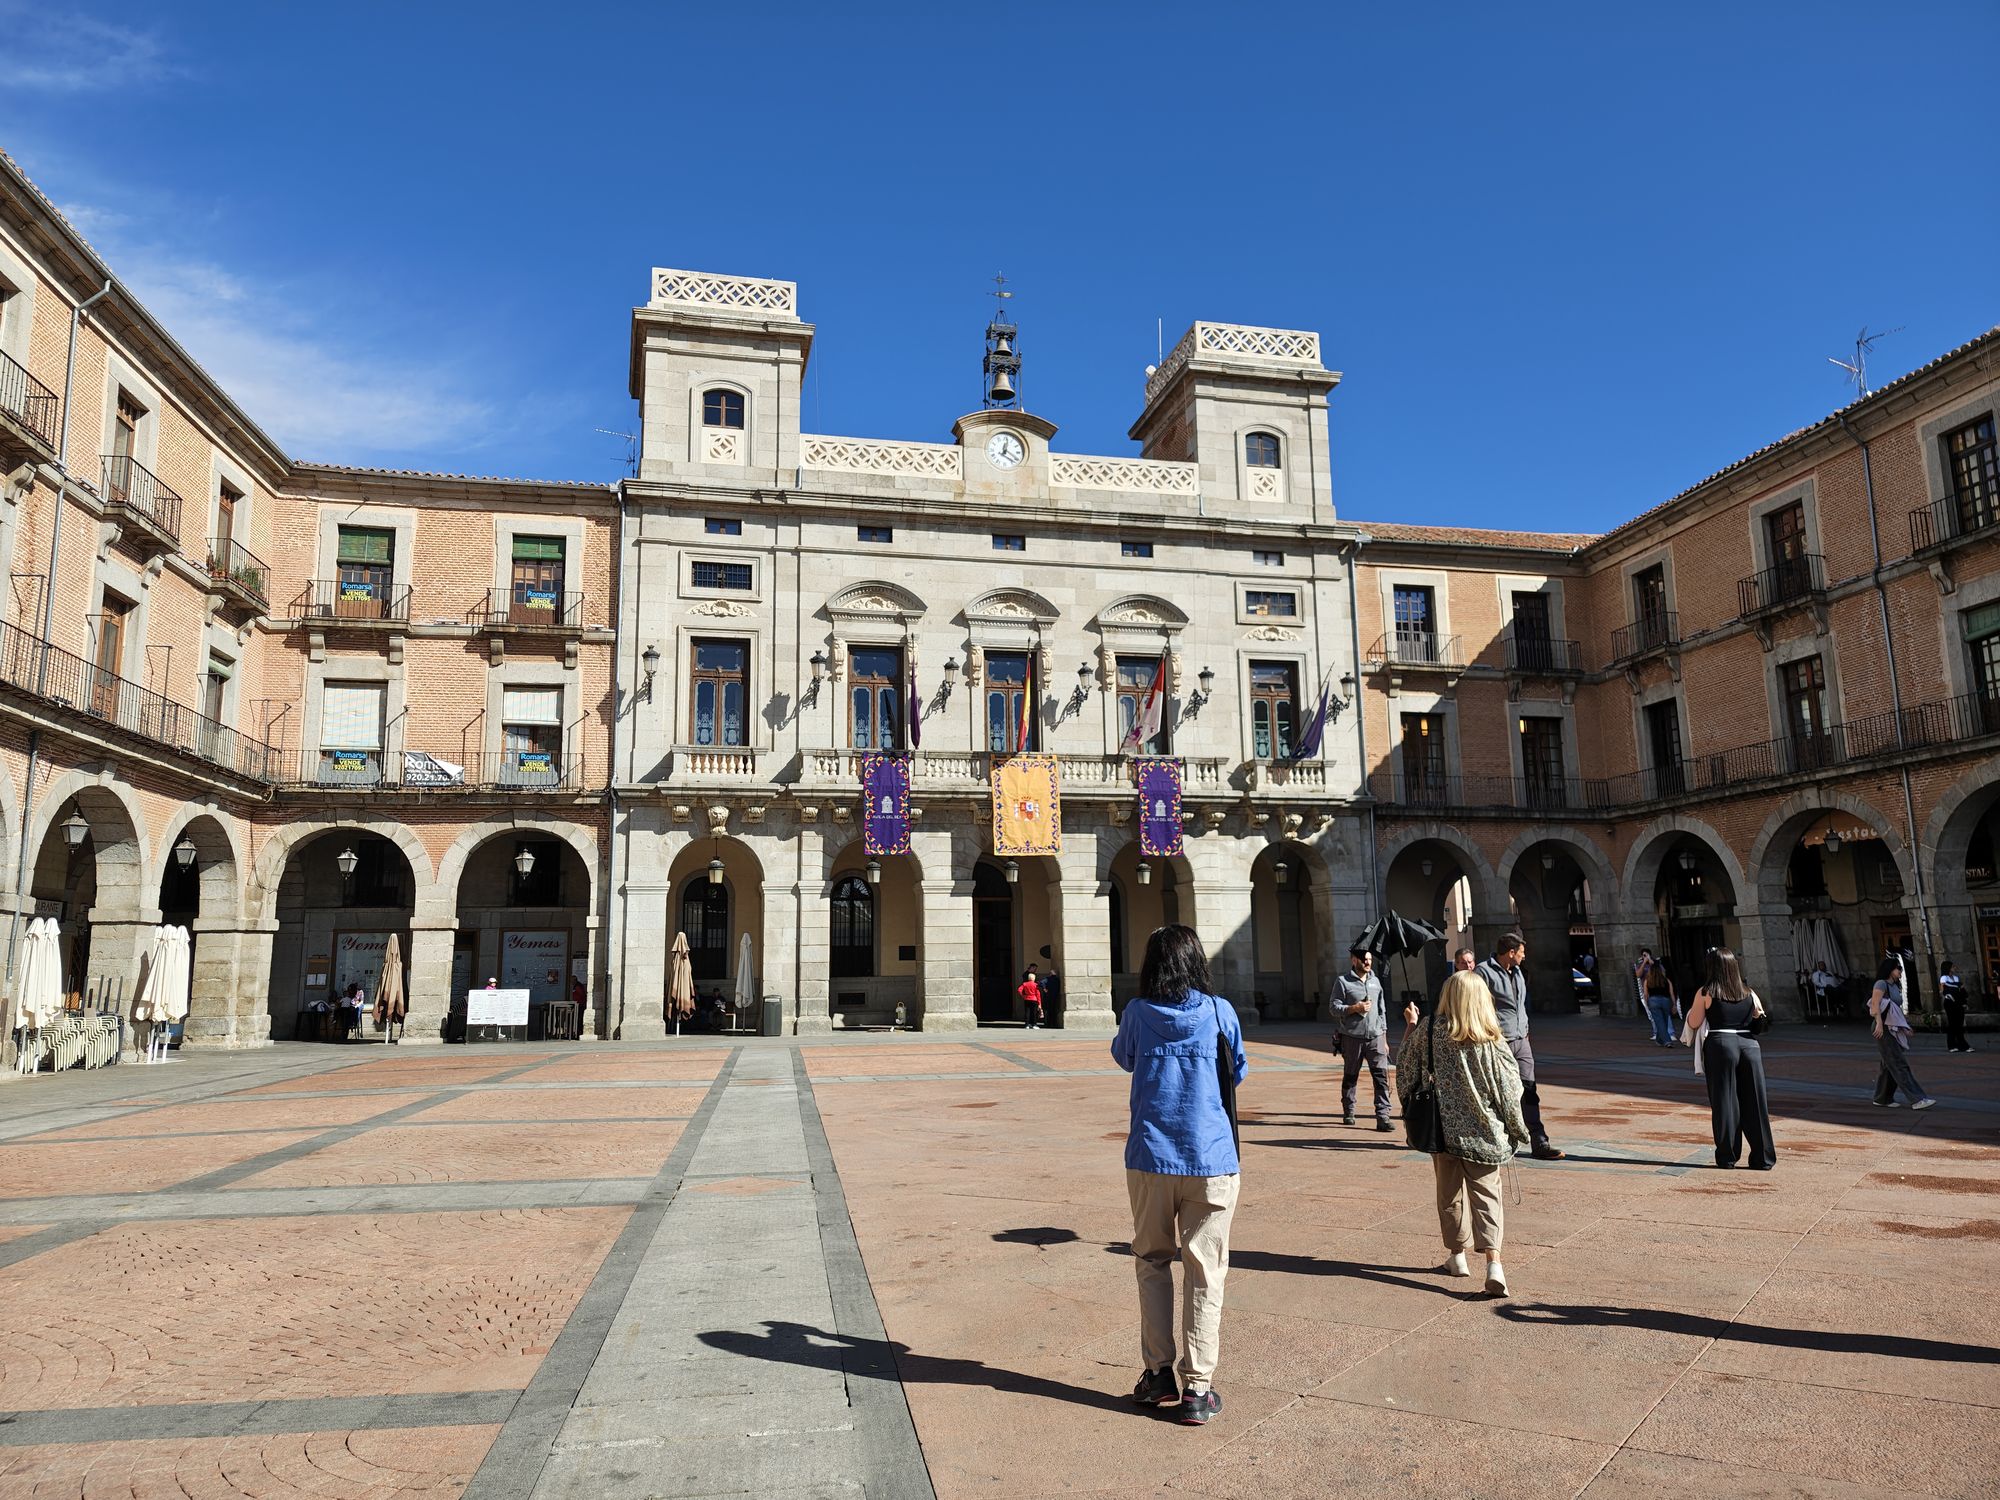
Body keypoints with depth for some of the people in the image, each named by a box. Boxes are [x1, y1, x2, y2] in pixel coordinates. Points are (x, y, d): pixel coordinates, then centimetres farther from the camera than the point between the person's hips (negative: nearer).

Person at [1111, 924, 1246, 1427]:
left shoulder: (1137, 1014, -1)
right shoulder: (1219, 1011, -3)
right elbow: (1238, 1072, 12)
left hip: (1149, 1159, 1)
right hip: (1211, 1160, -1)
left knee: (1152, 1263, 16)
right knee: (1204, 1272, 5)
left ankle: (1159, 1372, 19)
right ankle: (1197, 1387, 7)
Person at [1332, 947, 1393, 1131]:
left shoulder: (1375, 981, 15)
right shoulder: (1343, 981, 0)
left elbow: (1382, 1011, 19)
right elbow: (1335, 1008, -4)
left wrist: (1384, 1039, 17)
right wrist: (1355, 1008, -18)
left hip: (1375, 1037, 3)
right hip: (1352, 1037, -3)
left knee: (1381, 1075, -8)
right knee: (1350, 1076, 8)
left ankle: (1382, 1116, -9)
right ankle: (1348, 1113, 22)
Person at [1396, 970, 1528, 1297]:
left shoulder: (1429, 1029, -7)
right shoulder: (1491, 1040, -9)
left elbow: (1405, 1064, 8)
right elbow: (1508, 1087, -3)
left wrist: (1410, 1025, 22)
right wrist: (1516, 1130, 10)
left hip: (1444, 1127, 1)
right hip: (1484, 1132, -1)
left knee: (1449, 1192, 16)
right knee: (1486, 1194, 5)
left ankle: (1456, 1255, 27)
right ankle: (1493, 1262, -9)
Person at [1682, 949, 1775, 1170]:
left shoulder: (1705, 993, -3)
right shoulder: (1749, 993, 7)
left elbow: (1693, 1024, -2)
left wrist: (1693, 1007, 17)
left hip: (1720, 1045, -3)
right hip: (1749, 1044, 3)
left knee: (1724, 1102, 5)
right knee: (1755, 1102, 8)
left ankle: (1727, 1157, 8)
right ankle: (1763, 1158, 11)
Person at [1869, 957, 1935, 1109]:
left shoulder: (1895, 986, 20)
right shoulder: (1881, 984, -9)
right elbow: (1875, 1004, -21)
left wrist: (1904, 1027, 18)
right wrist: (1879, 1024, -29)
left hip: (1894, 1030, 10)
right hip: (1884, 1030, -10)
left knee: (1889, 1066, 12)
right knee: (1900, 1065, -11)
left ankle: (1882, 1099, 18)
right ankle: (1917, 1099, -14)